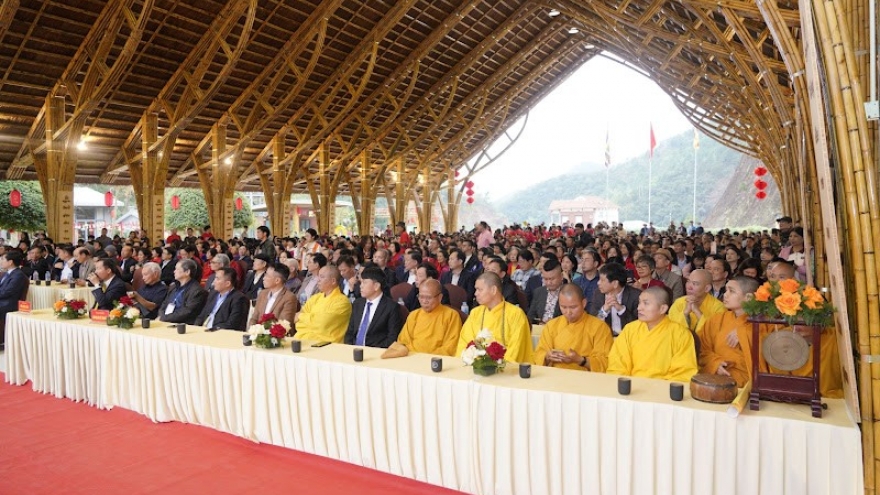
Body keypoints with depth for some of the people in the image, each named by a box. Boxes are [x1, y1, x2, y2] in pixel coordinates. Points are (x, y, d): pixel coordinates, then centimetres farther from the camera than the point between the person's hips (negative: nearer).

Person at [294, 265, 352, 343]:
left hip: (325, 342, -5)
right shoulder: (315, 297, 16)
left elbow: (322, 321, -14)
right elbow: (296, 318, 10)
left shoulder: (342, 301, -5)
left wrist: (301, 316, 0)